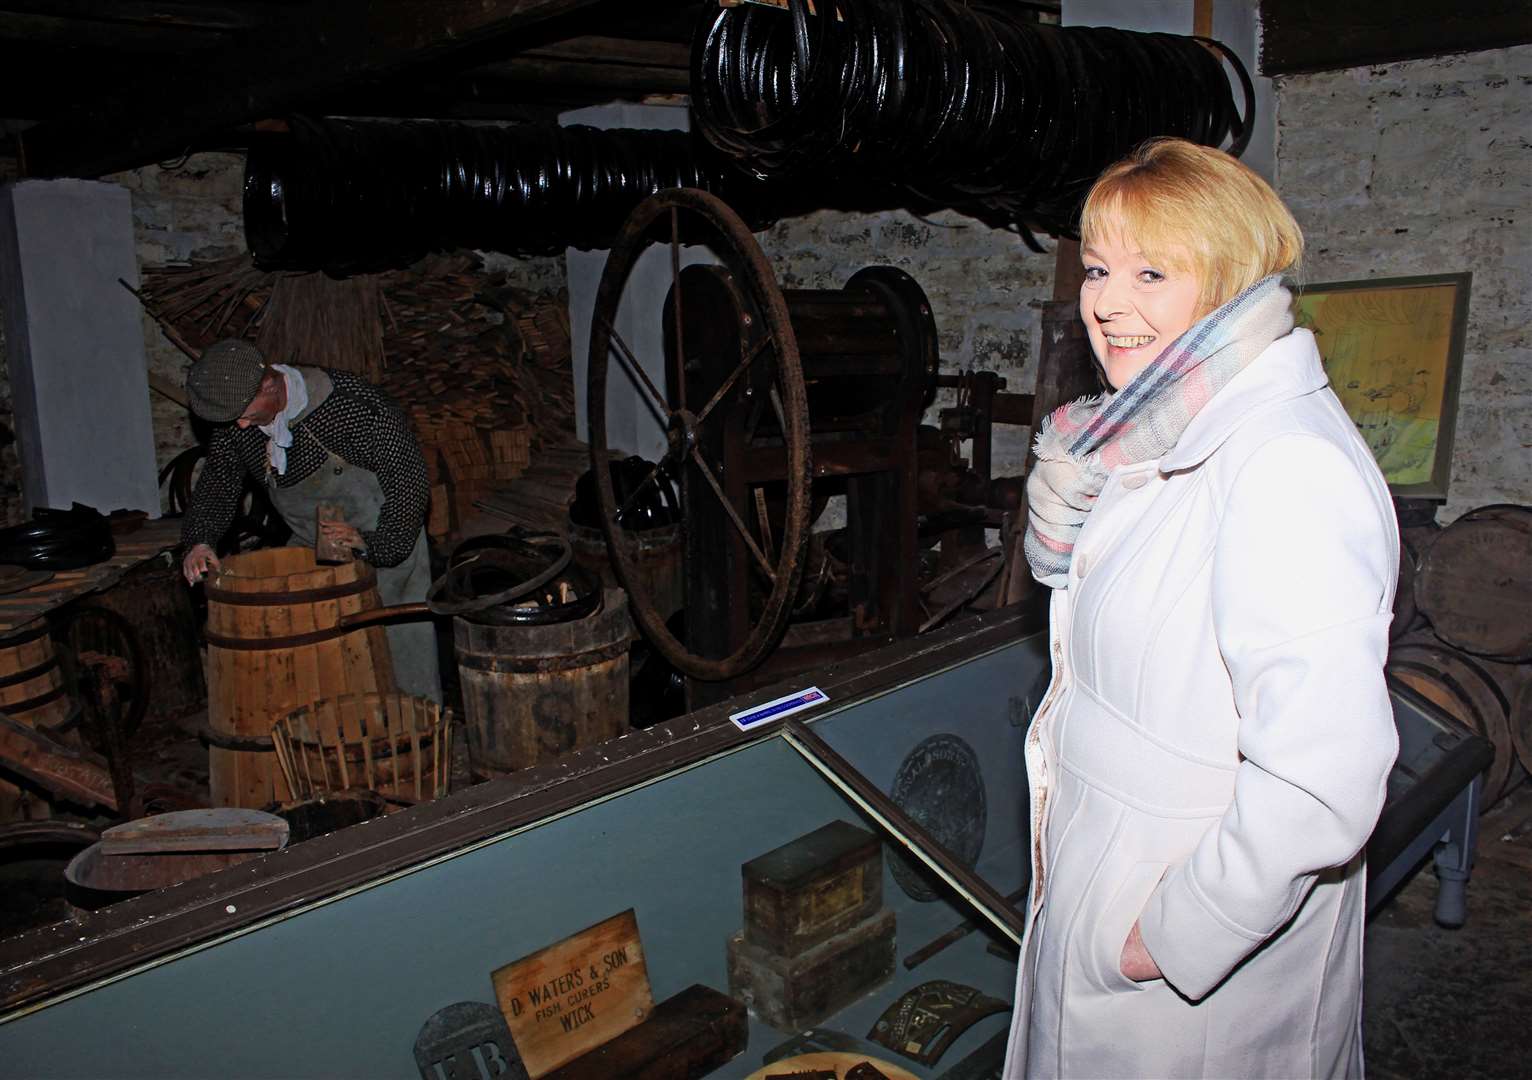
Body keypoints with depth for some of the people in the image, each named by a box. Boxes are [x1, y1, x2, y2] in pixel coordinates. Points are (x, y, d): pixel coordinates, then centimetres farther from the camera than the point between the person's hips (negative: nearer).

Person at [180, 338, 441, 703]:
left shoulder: (352, 403, -27)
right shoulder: (235, 419, -8)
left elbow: (407, 477, -24)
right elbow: (217, 481, 6)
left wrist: (369, 541, -33)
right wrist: (199, 540, -12)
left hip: (384, 540, -5)